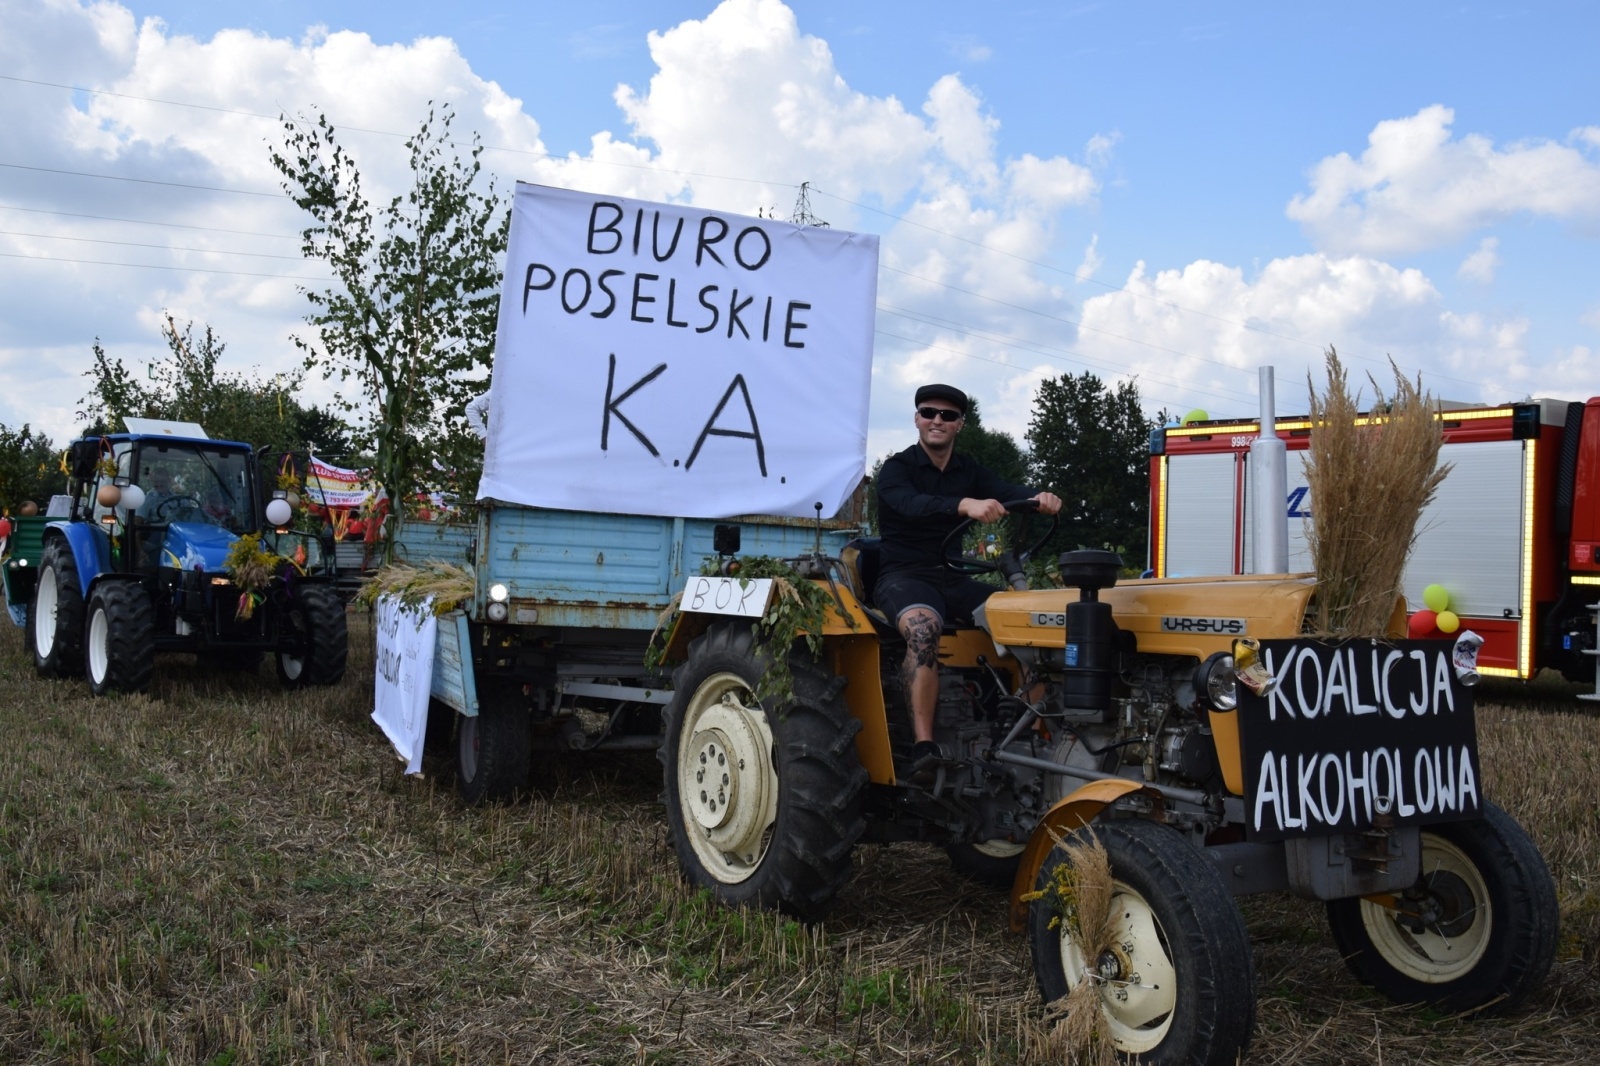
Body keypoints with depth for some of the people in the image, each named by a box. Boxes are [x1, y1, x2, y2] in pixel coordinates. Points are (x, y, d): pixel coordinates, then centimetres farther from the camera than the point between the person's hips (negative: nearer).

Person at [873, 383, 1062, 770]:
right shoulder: (896, 468, -3)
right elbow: (912, 503, -26)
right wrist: (966, 504, -44)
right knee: (923, 627, -37)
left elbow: (1006, 491, -6)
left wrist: (1038, 497, -30)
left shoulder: (968, 470, 13)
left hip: (953, 578, 6)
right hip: (904, 577, -5)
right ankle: (924, 745, -40)